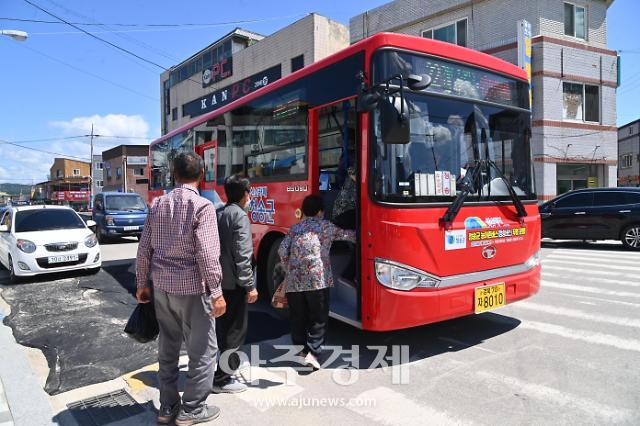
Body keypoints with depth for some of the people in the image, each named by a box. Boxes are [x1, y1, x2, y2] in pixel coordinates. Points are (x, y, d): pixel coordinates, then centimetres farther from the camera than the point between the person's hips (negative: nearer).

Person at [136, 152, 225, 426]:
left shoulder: (157, 204, 6)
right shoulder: (202, 205, -12)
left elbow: (144, 249, 8)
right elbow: (206, 253, -18)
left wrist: (142, 284, 18)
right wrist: (216, 292, -13)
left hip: (162, 286, 7)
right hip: (192, 287, -6)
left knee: (167, 349, 17)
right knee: (203, 351, 9)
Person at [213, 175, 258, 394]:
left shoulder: (218, 214, 9)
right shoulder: (240, 216, -16)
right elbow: (242, 255, -21)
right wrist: (250, 286, -19)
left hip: (218, 279, 9)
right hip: (234, 282, -9)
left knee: (223, 325, 21)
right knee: (236, 329, 2)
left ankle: (222, 368, 36)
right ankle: (221, 379, 8)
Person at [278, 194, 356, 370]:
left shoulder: (295, 228, 17)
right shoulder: (326, 226, 9)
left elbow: (282, 250, 7)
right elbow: (348, 235, 15)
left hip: (294, 281, 4)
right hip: (317, 278, -4)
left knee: (297, 317, 15)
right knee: (318, 319, 5)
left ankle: (300, 348, 23)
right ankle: (312, 352, -1)